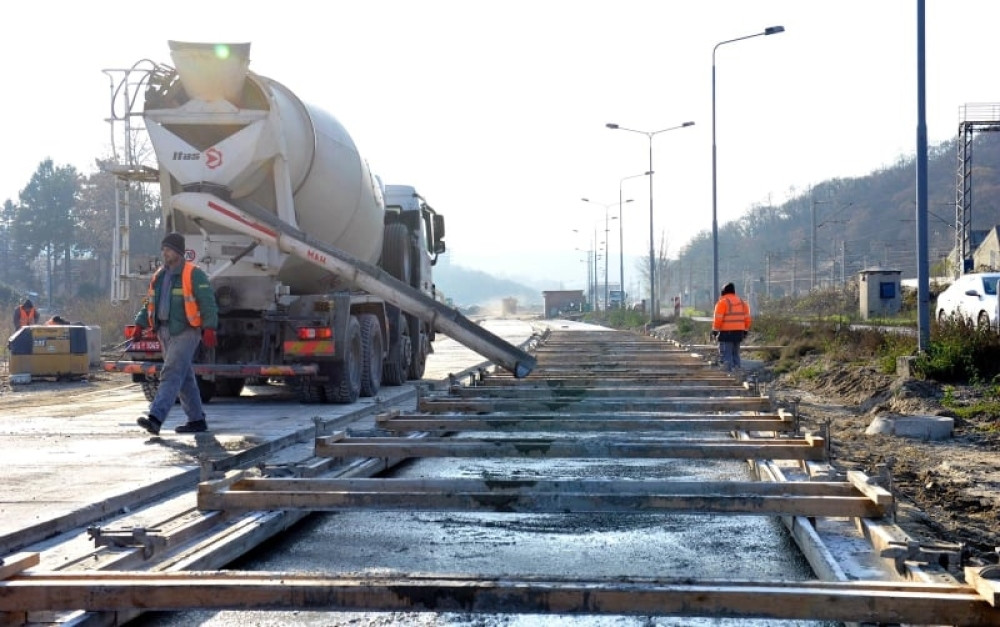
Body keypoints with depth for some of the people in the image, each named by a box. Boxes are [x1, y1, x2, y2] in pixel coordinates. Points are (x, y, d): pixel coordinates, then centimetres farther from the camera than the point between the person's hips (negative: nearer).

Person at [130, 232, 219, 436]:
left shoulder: (194, 274, -8)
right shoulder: (158, 276, 16)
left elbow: (208, 303, -12)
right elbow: (149, 304, 20)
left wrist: (209, 329, -20)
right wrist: (139, 325, 9)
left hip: (185, 332, -8)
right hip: (165, 332, 8)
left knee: (171, 375, -15)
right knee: (185, 378, 13)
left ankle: (155, 417, -24)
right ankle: (197, 419, 20)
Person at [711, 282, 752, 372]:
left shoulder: (722, 302, -8)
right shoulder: (742, 302, 12)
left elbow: (718, 318, -13)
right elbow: (747, 318, 13)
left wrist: (715, 330, -8)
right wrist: (745, 330, 18)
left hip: (726, 332, -6)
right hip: (738, 332, 7)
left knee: (726, 354, -4)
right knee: (735, 353, 16)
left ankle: (729, 371, -10)